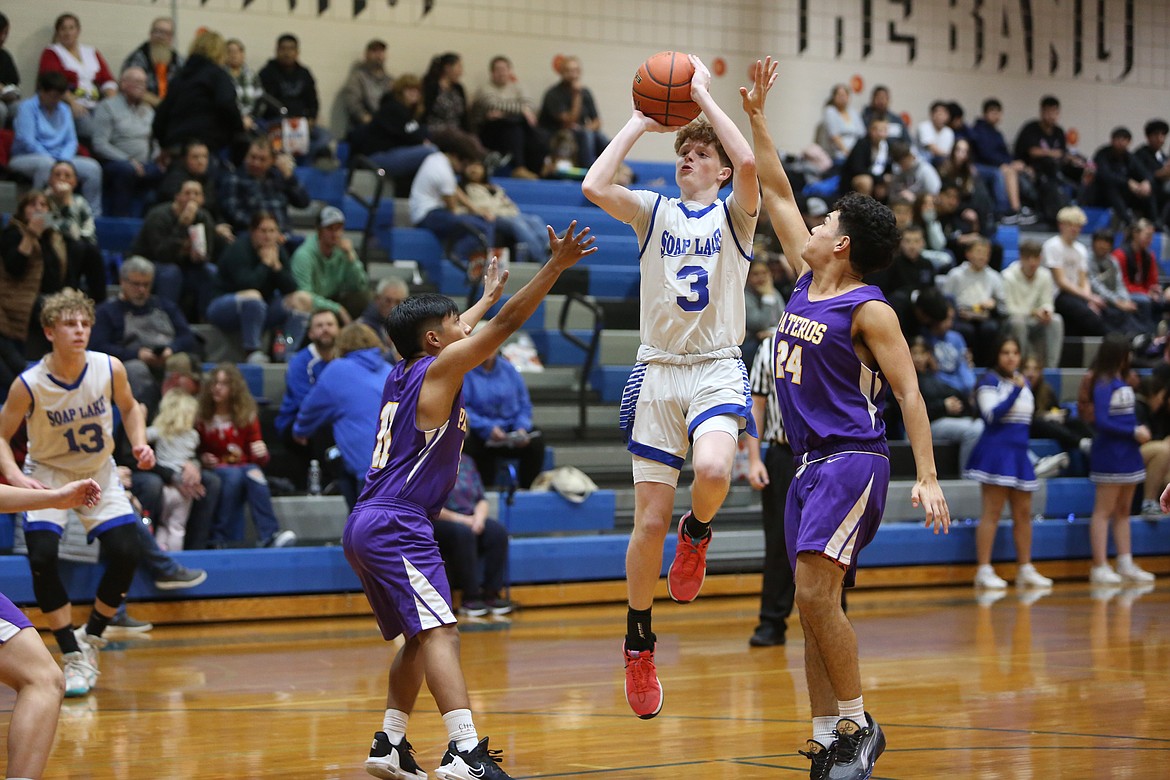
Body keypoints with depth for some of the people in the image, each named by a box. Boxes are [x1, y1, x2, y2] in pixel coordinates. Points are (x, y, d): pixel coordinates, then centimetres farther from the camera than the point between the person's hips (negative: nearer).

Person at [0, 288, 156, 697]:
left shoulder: (110, 369, -16)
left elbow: (129, 407, 6)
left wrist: (140, 443, -12)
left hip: (98, 472, 2)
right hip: (47, 473, -2)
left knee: (127, 553, -12)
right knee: (42, 557, -22)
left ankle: (91, 637, 13)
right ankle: (75, 658, -8)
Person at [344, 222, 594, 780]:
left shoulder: (405, 371, 19)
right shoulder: (439, 370, -4)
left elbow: (448, 335, 39)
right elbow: (505, 326, -10)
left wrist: (488, 295, 54)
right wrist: (556, 267, -11)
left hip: (367, 526, 10)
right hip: (396, 525, -10)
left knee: (419, 638, 19)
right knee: (439, 632, -20)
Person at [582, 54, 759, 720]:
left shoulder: (735, 214, 4)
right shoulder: (654, 212, 10)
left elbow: (748, 162, -19)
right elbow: (595, 187, -10)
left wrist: (704, 94, -12)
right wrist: (643, 120, -4)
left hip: (718, 367, -2)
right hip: (659, 368, 2)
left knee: (713, 471, -33)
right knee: (650, 522, 0)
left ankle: (698, 533, 2)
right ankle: (638, 642, 18)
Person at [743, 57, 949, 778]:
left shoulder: (868, 310, -9)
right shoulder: (807, 280, 12)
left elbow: (909, 393, -12)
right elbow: (777, 191, 20)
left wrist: (928, 477, -20)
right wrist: (757, 116, 18)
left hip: (852, 461, -8)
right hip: (810, 463, 8)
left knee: (816, 592, -18)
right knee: (815, 605, 6)